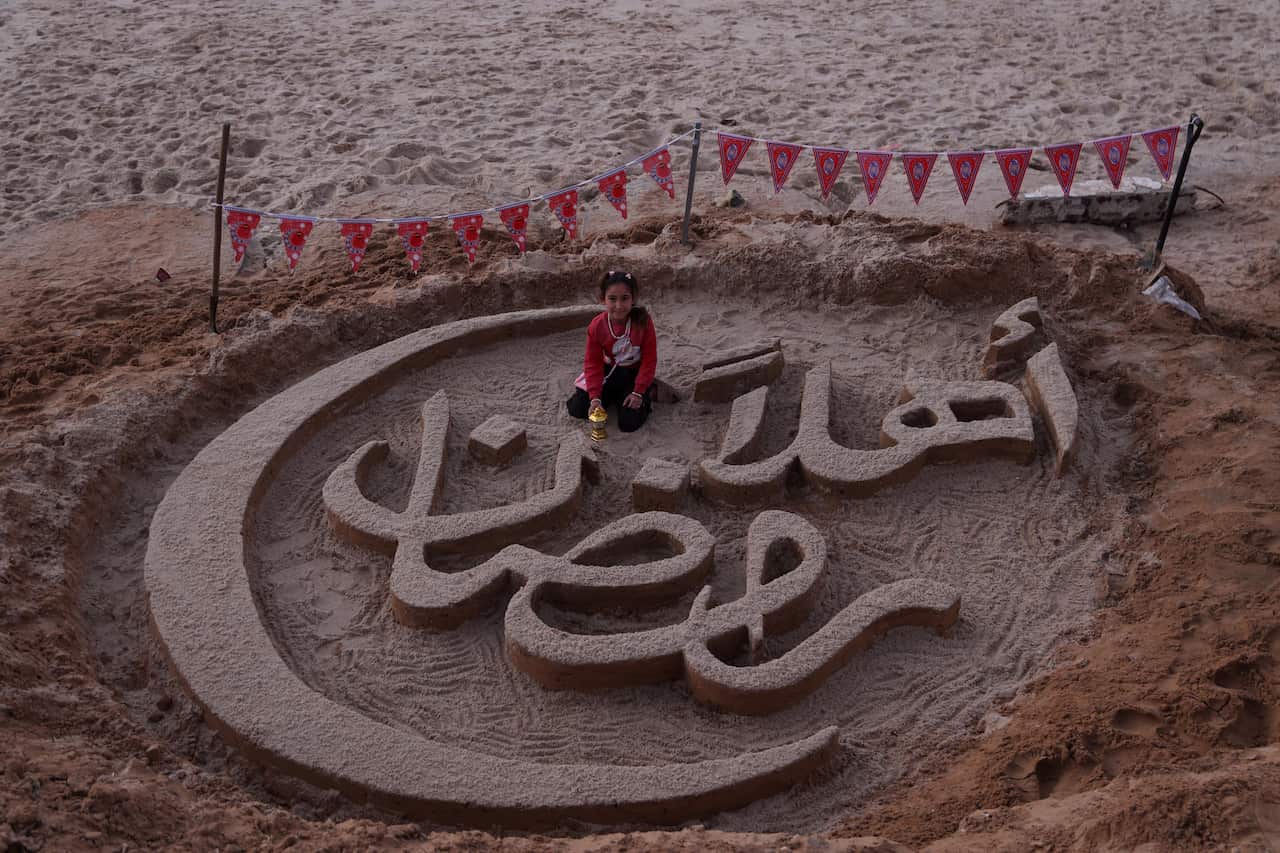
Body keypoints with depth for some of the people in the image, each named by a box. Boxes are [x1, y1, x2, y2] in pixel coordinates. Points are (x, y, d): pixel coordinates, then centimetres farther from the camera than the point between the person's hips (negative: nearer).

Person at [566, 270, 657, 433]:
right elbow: (593, 362, -11)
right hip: (608, 373, 3)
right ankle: (613, 395, 19)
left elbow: (649, 359, -15)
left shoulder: (643, 321, -23)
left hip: (634, 373, -3)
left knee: (629, 423, -17)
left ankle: (646, 395, 15)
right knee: (577, 409, -7)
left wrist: (638, 392, -17)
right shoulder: (597, 326, -17)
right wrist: (595, 397, -20)